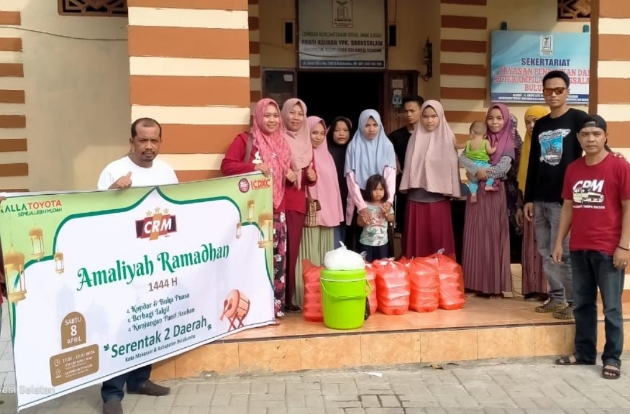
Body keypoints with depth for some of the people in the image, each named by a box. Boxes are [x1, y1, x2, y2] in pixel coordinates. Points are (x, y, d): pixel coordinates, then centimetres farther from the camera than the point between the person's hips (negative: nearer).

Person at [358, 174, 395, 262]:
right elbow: (359, 222, -4)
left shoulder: (387, 205, -2)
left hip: (382, 241, 2)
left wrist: (386, 213, -15)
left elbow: (392, 220, 3)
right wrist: (364, 221, -26)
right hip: (367, 241, -2)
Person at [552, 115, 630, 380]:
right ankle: (584, 354, 25)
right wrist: (559, 242, 11)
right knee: (582, 304, 13)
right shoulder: (573, 169, 9)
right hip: (578, 248, 5)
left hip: (608, 250, -5)